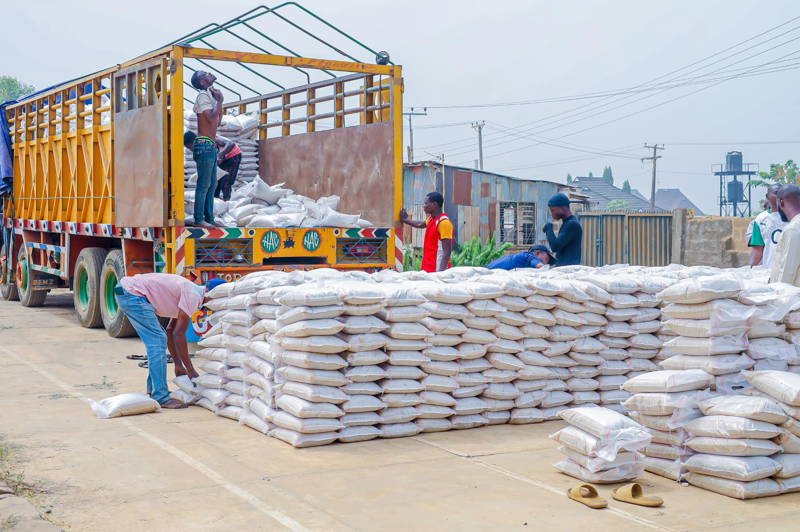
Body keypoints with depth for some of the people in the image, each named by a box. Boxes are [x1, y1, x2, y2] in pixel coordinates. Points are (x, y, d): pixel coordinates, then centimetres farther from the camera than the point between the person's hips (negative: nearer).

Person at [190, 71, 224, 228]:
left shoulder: (210, 96, 20)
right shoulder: (203, 96, -8)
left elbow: (218, 121, 23)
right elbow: (211, 118, -19)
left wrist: (219, 101, 15)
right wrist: (219, 101, -9)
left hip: (211, 145, 10)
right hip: (204, 145, -10)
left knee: (212, 185, 11)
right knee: (204, 184, -10)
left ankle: (209, 218, 14)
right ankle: (199, 219, -9)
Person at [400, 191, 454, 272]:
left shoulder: (444, 222, -17)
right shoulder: (431, 219, 10)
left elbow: (447, 252, -20)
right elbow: (420, 225, 35)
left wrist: (441, 272, -25)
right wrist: (405, 219, 45)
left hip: (437, 270, -9)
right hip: (428, 269, 9)